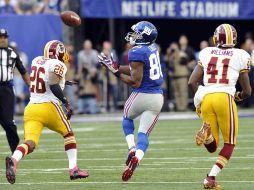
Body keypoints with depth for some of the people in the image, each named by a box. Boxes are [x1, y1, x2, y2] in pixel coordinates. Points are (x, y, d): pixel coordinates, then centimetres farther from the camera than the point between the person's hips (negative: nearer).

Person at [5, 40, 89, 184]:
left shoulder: (36, 61, 15)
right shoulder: (57, 65, -5)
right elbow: (53, 86, -19)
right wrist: (66, 103, -14)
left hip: (31, 108, 5)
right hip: (49, 106, -5)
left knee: (30, 143, -7)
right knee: (68, 134, 19)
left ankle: (14, 159, -39)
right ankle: (74, 169, 14)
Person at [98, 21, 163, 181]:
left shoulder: (137, 52, -16)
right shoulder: (153, 48, 8)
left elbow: (136, 82, -17)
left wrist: (117, 72, -6)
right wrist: (115, 66, 17)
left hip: (141, 95, -5)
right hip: (157, 97, 5)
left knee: (127, 118, 26)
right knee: (144, 134, 7)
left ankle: (132, 149, 8)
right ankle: (136, 158, -19)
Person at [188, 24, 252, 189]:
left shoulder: (206, 53, 13)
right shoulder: (240, 56, 6)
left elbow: (192, 82, 8)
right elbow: (247, 90, 8)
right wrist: (239, 97, 30)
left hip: (206, 98, 3)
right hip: (225, 98, -3)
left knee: (212, 147, 15)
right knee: (229, 144, 13)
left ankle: (206, 132, -19)